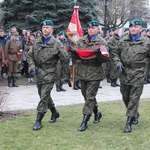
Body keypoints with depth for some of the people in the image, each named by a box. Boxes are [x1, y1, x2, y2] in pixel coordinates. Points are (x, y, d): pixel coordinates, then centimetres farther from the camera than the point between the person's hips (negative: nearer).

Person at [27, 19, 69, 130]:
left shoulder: (56, 43, -8)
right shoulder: (37, 42, 8)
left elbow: (64, 59, -4)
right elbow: (30, 55, 13)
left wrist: (67, 73, -2)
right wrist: (32, 66, -4)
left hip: (49, 74, -6)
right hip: (38, 73, 6)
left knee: (44, 97, -8)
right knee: (44, 95, 18)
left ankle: (38, 121, -4)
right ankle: (55, 112, 37)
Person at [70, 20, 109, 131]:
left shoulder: (102, 42, -4)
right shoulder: (81, 41, 8)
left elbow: (105, 59, -10)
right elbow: (77, 57, 10)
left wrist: (99, 53, -29)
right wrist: (73, 52, -11)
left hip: (95, 73, -5)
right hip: (83, 72, 5)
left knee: (90, 96, -7)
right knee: (86, 94, 16)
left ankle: (85, 121, -3)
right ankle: (97, 113, 39)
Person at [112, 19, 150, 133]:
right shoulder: (123, 41, 5)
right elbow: (115, 53, 12)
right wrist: (118, 63, -3)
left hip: (138, 74, -4)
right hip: (124, 73, 4)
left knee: (134, 98, -3)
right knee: (126, 97, 15)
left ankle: (129, 123, 1)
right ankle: (135, 115, 38)